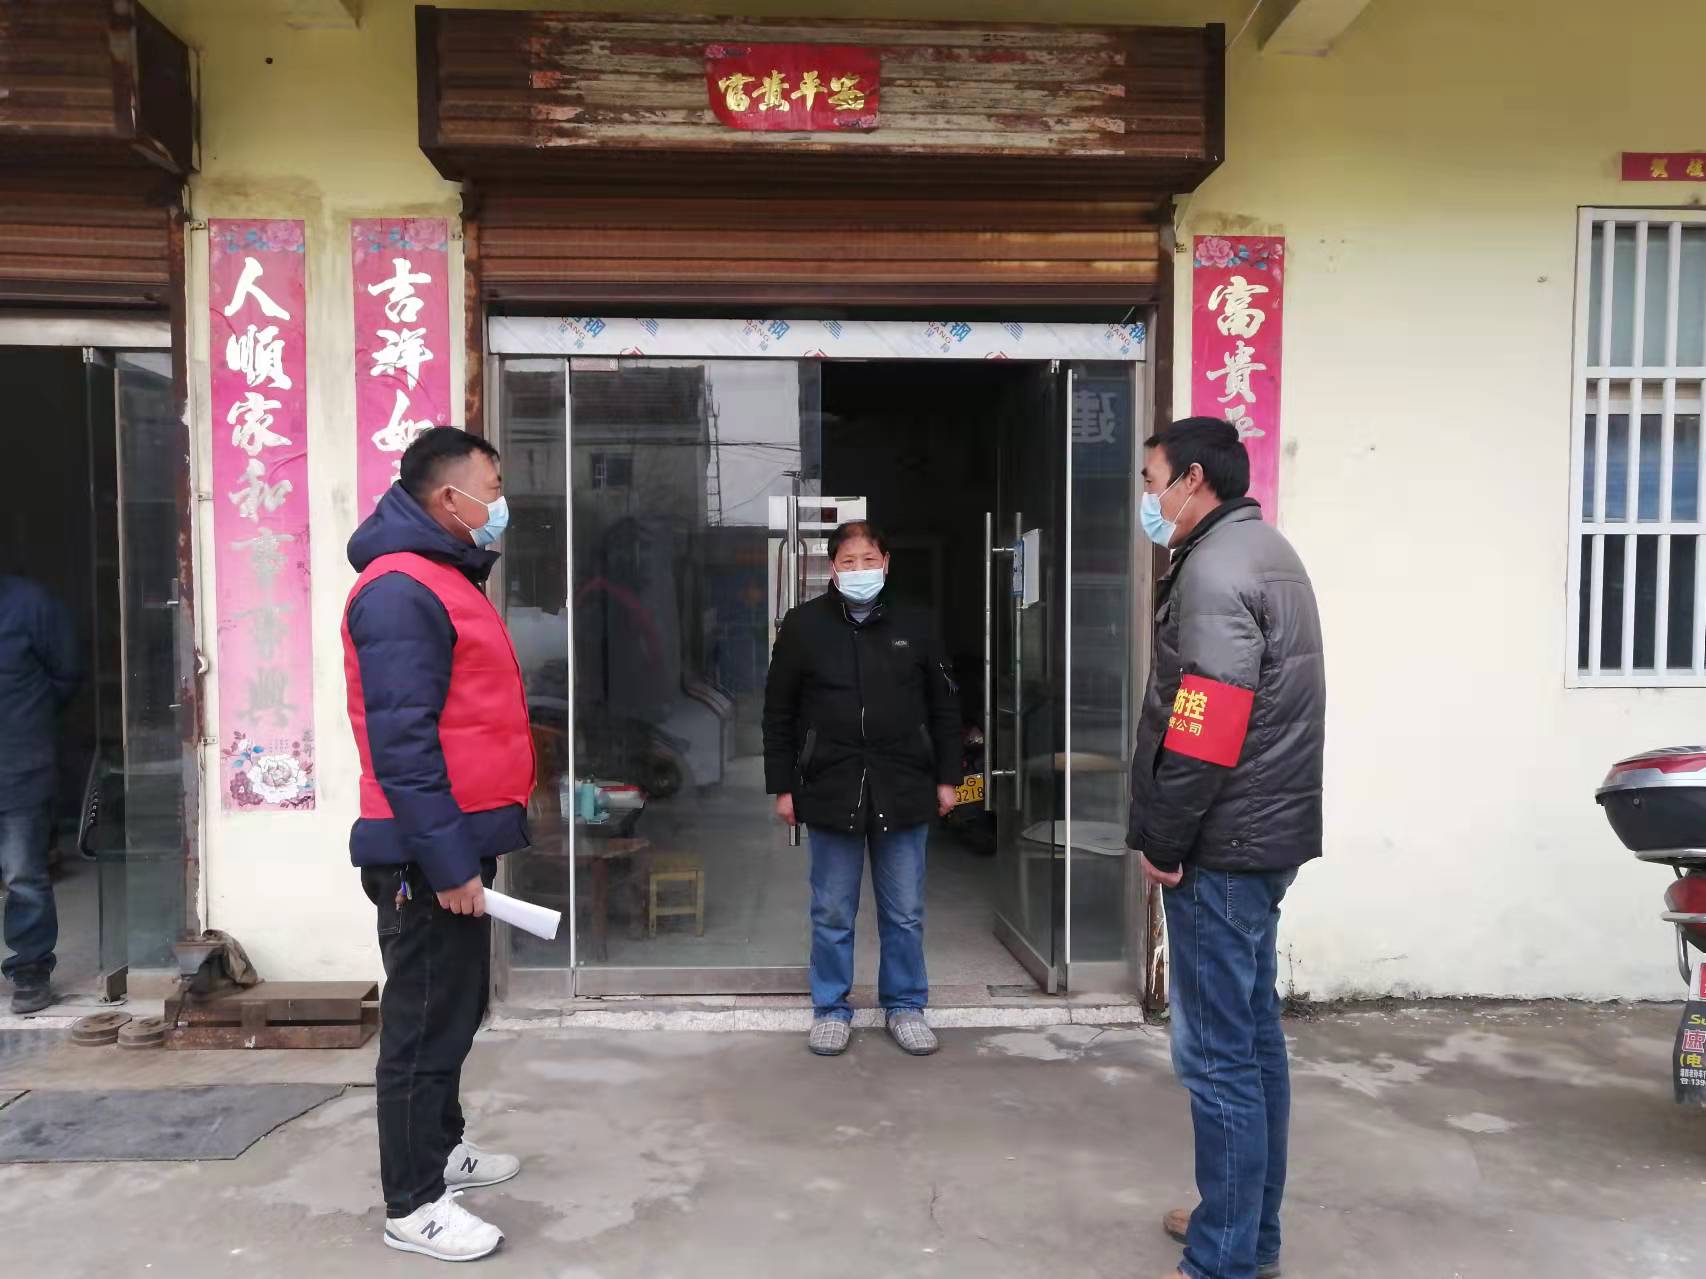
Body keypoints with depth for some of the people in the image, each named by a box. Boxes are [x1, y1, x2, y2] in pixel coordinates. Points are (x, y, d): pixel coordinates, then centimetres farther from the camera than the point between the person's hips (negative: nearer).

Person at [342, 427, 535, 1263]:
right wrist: (447, 860, -24)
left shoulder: (444, 578, 15)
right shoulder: (401, 591, -18)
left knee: (455, 1009, 21)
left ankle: (439, 1148, 37)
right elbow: (400, 742, -24)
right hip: (428, 854, -10)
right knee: (426, 1023, 1)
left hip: (457, 840, 10)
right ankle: (412, 1206, 13)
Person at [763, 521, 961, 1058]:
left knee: (905, 913, 10)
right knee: (832, 912, 9)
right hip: (831, 790, -1)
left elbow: (944, 706, 10)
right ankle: (831, 1009, 24)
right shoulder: (803, 625, 0)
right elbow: (778, 712, 3)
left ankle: (905, 1006, 26)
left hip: (903, 790, 1)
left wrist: (947, 777, 7)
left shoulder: (914, 625, 4)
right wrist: (783, 786, 0)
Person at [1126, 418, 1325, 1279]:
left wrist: (1162, 839, -14)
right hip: (1262, 832, 11)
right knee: (1252, 1033, 18)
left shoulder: (1215, 569, -16)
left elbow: (1204, 730, -24)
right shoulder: (1264, 552, 16)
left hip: (1222, 844, -11)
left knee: (1216, 1050, -3)